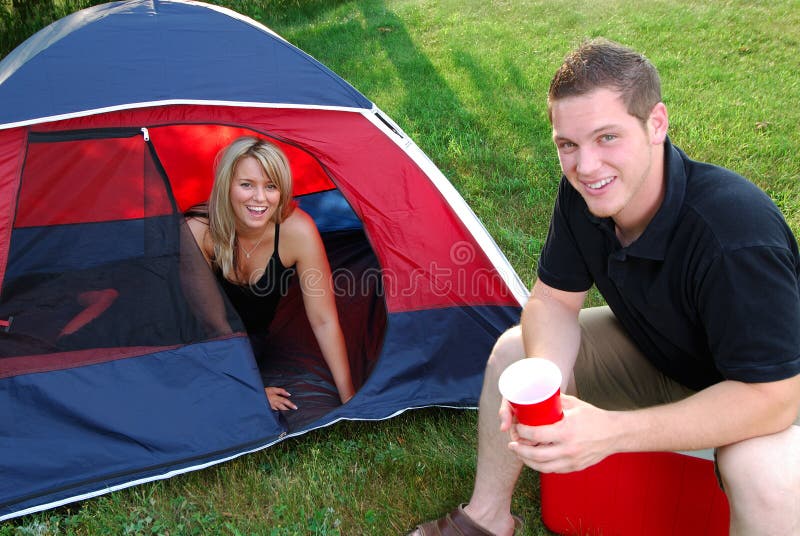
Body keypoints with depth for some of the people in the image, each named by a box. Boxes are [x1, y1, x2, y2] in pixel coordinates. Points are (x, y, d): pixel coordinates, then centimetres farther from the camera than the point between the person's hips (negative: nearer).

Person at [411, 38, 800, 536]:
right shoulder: (583, 194, -18)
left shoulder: (738, 233, -39)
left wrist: (613, 431, -44)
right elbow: (553, 300, -9)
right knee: (513, 348, -2)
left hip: (760, 386, -5)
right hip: (651, 354, 6)